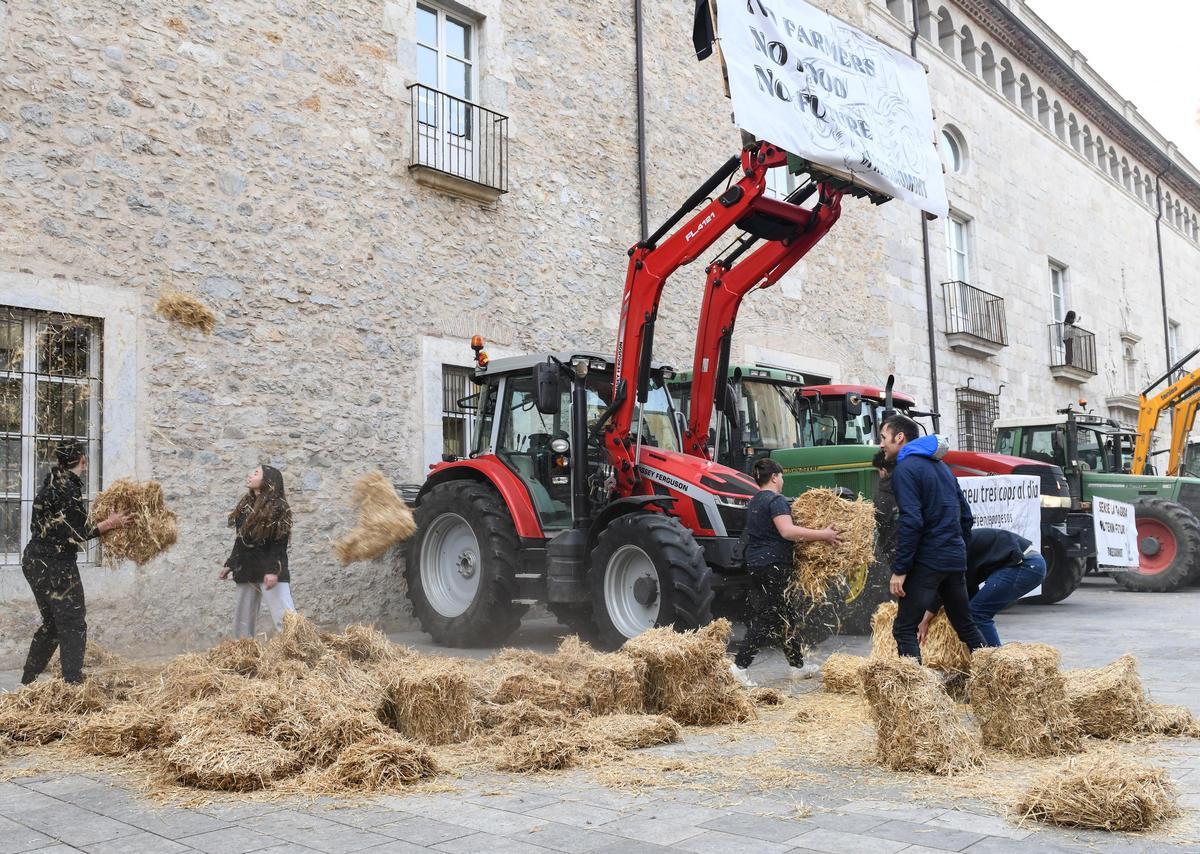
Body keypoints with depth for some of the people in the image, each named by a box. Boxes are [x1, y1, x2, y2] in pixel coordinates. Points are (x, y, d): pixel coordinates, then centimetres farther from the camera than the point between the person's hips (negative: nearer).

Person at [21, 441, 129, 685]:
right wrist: (110, 524, -5)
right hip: (55, 566, -9)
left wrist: (105, 523, 16)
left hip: (36, 562, 9)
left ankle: (27, 683, 25)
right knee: (73, 626, -3)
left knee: (53, 623, 19)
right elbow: (77, 534, -16)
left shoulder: (54, 481, 11)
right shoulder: (69, 487, -17)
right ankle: (73, 685, -3)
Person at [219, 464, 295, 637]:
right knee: (242, 619, 12)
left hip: (269, 571, -8)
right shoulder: (245, 505, 13)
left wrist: (273, 570, -24)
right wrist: (229, 565, 19)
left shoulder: (276, 507, -9)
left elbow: (279, 543, -15)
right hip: (246, 571, 8)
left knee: (285, 618, -16)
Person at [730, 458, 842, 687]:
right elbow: (787, 531, -25)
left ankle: (796, 666, 23)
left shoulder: (754, 502, 16)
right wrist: (823, 535, -23)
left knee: (782, 616, 15)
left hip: (755, 563, 9)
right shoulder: (776, 500, -12)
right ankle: (740, 666, -9)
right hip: (773, 564, -9)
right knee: (768, 619, -5)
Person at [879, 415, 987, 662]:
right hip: (955, 560, 9)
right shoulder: (941, 466, 17)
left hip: (927, 562, -8)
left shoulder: (906, 469, -10)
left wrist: (899, 570, -18)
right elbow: (965, 515, 20)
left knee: (904, 629, -4)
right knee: (965, 624, 19)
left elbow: (911, 522, -20)